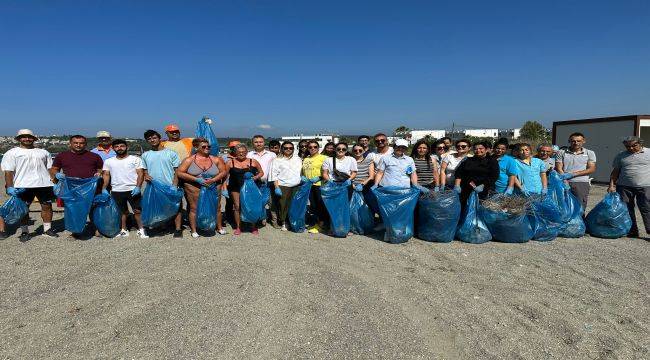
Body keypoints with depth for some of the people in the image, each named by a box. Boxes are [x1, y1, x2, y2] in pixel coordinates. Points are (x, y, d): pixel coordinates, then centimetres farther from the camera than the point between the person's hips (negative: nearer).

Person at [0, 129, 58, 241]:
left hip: (44, 184, 3)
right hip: (23, 186, -2)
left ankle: (47, 229, 15)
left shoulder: (43, 152, 16)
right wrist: (9, 187, -10)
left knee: (47, 206, 4)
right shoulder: (12, 153, 6)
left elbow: (50, 168, 16)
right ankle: (24, 231, 13)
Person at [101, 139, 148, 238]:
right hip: (116, 191, 3)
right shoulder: (108, 161, 13)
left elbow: (140, 174, -2)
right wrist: (104, 189, -3)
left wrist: (138, 187, -14)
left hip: (133, 190, -3)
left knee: (138, 210, -3)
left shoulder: (135, 159, 4)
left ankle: (141, 229, 5)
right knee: (122, 211, 9)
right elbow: (106, 175, 10)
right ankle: (124, 230, 20)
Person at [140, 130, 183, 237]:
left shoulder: (171, 153, 2)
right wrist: (146, 175, -6)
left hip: (170, 187, -3)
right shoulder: (145, 155, 12)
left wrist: (174, 185, -11)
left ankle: (178, 229, 2)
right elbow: (145, 170, 18)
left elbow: (177, 171, -1)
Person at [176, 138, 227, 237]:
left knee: (216, 207, 5)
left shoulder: (216, 160, 5)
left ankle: (219, 228, 21)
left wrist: (213, 180, -13)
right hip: (194, 188, -2)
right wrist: (196, 179, -15)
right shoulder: (189, 160, -1)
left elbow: (224, 172, 5)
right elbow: (179, 173, -6)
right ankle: (194, 230, 12)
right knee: (194, 208, 0)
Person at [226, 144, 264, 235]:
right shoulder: (231, 163, 3)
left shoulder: (253, 162, 3)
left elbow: (261, 172, 10)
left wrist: (256, 177, -8)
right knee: (237, 206, 0)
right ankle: (238, 227, 13)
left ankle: (254, 227, 14)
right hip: (236, 188, 0)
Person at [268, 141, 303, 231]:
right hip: (283, 186, -3)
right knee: (283, 205, -3)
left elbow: (301, 171, 23)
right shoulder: (277, 160, 4)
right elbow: (274, 174, -1)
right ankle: (283, 223, 10)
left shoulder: (298, 159, 17)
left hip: (296, 186, 3)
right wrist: (276, 187, -9)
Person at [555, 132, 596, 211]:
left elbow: (592, 169, 3)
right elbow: (559, 168, 2)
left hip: (582, 183, 1)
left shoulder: (589, 153, 13)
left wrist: (573, 174, -10)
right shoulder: (561, 153, 10)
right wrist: (565, 182, -12)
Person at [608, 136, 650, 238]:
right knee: (626, 210, 5)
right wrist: (611, 185, 3)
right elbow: (615, 172, 12)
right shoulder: (621, 156, 10)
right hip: (624, 187, 2)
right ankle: (632, 232, 13)